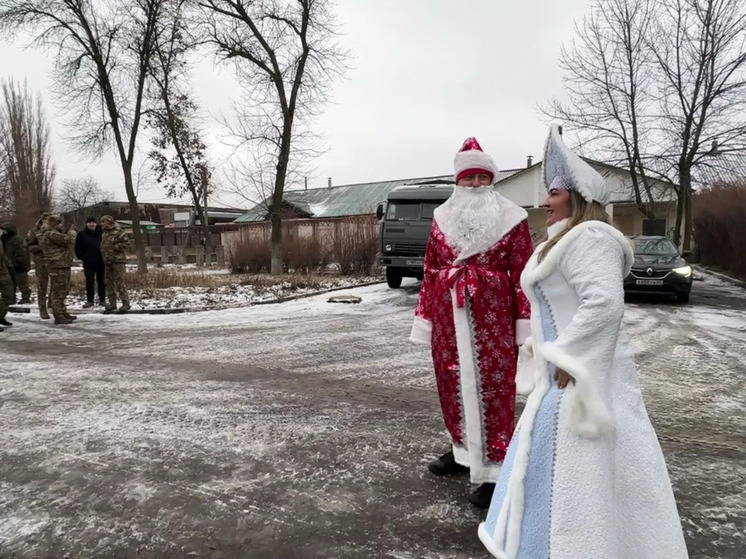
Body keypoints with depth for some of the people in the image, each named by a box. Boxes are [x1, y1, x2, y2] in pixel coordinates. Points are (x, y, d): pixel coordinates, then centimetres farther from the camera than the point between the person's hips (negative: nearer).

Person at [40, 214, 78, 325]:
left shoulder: (54, 233, 19)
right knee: (58, 291, -7)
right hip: (58, 266, -11)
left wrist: (67, 232, 9)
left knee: (63, 291, 18)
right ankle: (58, 316, -4)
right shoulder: (51, 234, -15)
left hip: (63, 266, 11)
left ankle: (63, 312, 29)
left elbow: (64, 243, 20)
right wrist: (72, 232, -3)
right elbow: (68, 240, -22)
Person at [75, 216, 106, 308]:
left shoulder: (101, 233, -3)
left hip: (100, 262, 0)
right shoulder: (82, 235, 0)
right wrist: (82, 257, -3)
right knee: (89, 282, 4)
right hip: (88, 263, 0)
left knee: (101, 281, 8)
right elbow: (78, 248, 5)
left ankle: (102, 300, 17)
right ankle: (89, 300, 11)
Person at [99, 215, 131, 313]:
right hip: (107, 261, 8)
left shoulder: (118, 232, -9)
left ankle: (125, 303, -3)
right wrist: (103, 254, 11)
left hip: (117, 261, -8)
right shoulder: (104, 234, 17)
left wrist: (114, 247, -16)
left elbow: (126, 244, -16)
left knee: (119, 282, -9)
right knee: (109, 283, 9)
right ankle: (112, 303, 17)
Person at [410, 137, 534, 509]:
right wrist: (426, 317, 8)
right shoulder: (442, 217, 10)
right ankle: (463, 450, 32)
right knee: (453, 384, 13)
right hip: (449, 315, 5)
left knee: (491, 387, -2)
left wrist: (524, 322, -9)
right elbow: (430, 270, 11)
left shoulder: (511, 218, -1)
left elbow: (522, 273, -4)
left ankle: (493, 470, 7)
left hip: (492, 314, -4)